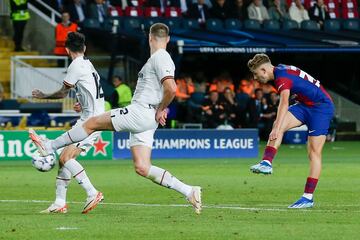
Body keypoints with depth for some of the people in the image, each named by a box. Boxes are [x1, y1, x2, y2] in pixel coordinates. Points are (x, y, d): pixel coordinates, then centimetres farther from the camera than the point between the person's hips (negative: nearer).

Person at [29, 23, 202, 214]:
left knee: (92, 123, 0)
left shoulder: (159, 58, -10)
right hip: (143, 119, 10)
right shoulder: (160, 58, 21)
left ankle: (49, 147, 10)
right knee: (142, 168, 2)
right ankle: (189, 192, -2)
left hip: (141, 112, -10)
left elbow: (171, 89, -24)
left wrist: (160, 110, -13)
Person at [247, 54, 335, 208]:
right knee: (278, 125, -13)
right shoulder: (280, 71, 8)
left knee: (314, 152, -8)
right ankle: (266, 163, -24)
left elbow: (284, 104, -37)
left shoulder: (282, 77, -21)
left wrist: (277, 129, -46)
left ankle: (308, 197, -8)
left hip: (321, 107, -9)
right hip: (305, 105, 9)